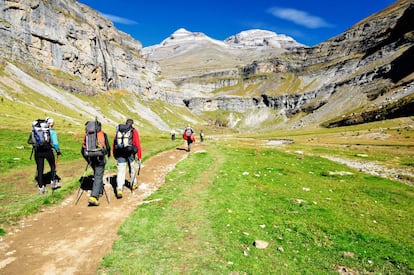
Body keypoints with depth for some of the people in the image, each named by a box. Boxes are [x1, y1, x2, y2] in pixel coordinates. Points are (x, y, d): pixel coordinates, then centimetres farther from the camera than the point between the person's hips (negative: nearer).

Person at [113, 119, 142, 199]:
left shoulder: (118, 130, 10)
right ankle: (133, 184, 37)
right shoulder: (134, 131, 0)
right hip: (130, 153, -2)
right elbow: (138, 144, -5)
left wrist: (114, 154, 23)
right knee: (132, 169, 19)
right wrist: (139, 157, -2)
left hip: (120, 153, 2)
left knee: (120, 172, 0)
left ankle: (119, 189, -12)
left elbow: (114, 143, 12)